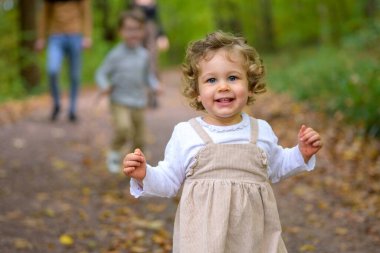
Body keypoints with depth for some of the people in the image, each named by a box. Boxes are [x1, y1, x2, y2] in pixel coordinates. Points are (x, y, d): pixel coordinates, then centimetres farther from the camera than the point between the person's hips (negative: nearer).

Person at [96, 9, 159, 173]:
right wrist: (105, 86, -24)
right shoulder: (116, 55, -8)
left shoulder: (144, 55, 2)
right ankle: (114, 153, 1)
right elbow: (102, 73, -4)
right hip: (120, 101, -4)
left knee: (139, 139, 8)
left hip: (138, 104, 4)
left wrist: (155, 86, -5)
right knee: (123, 129, -26)